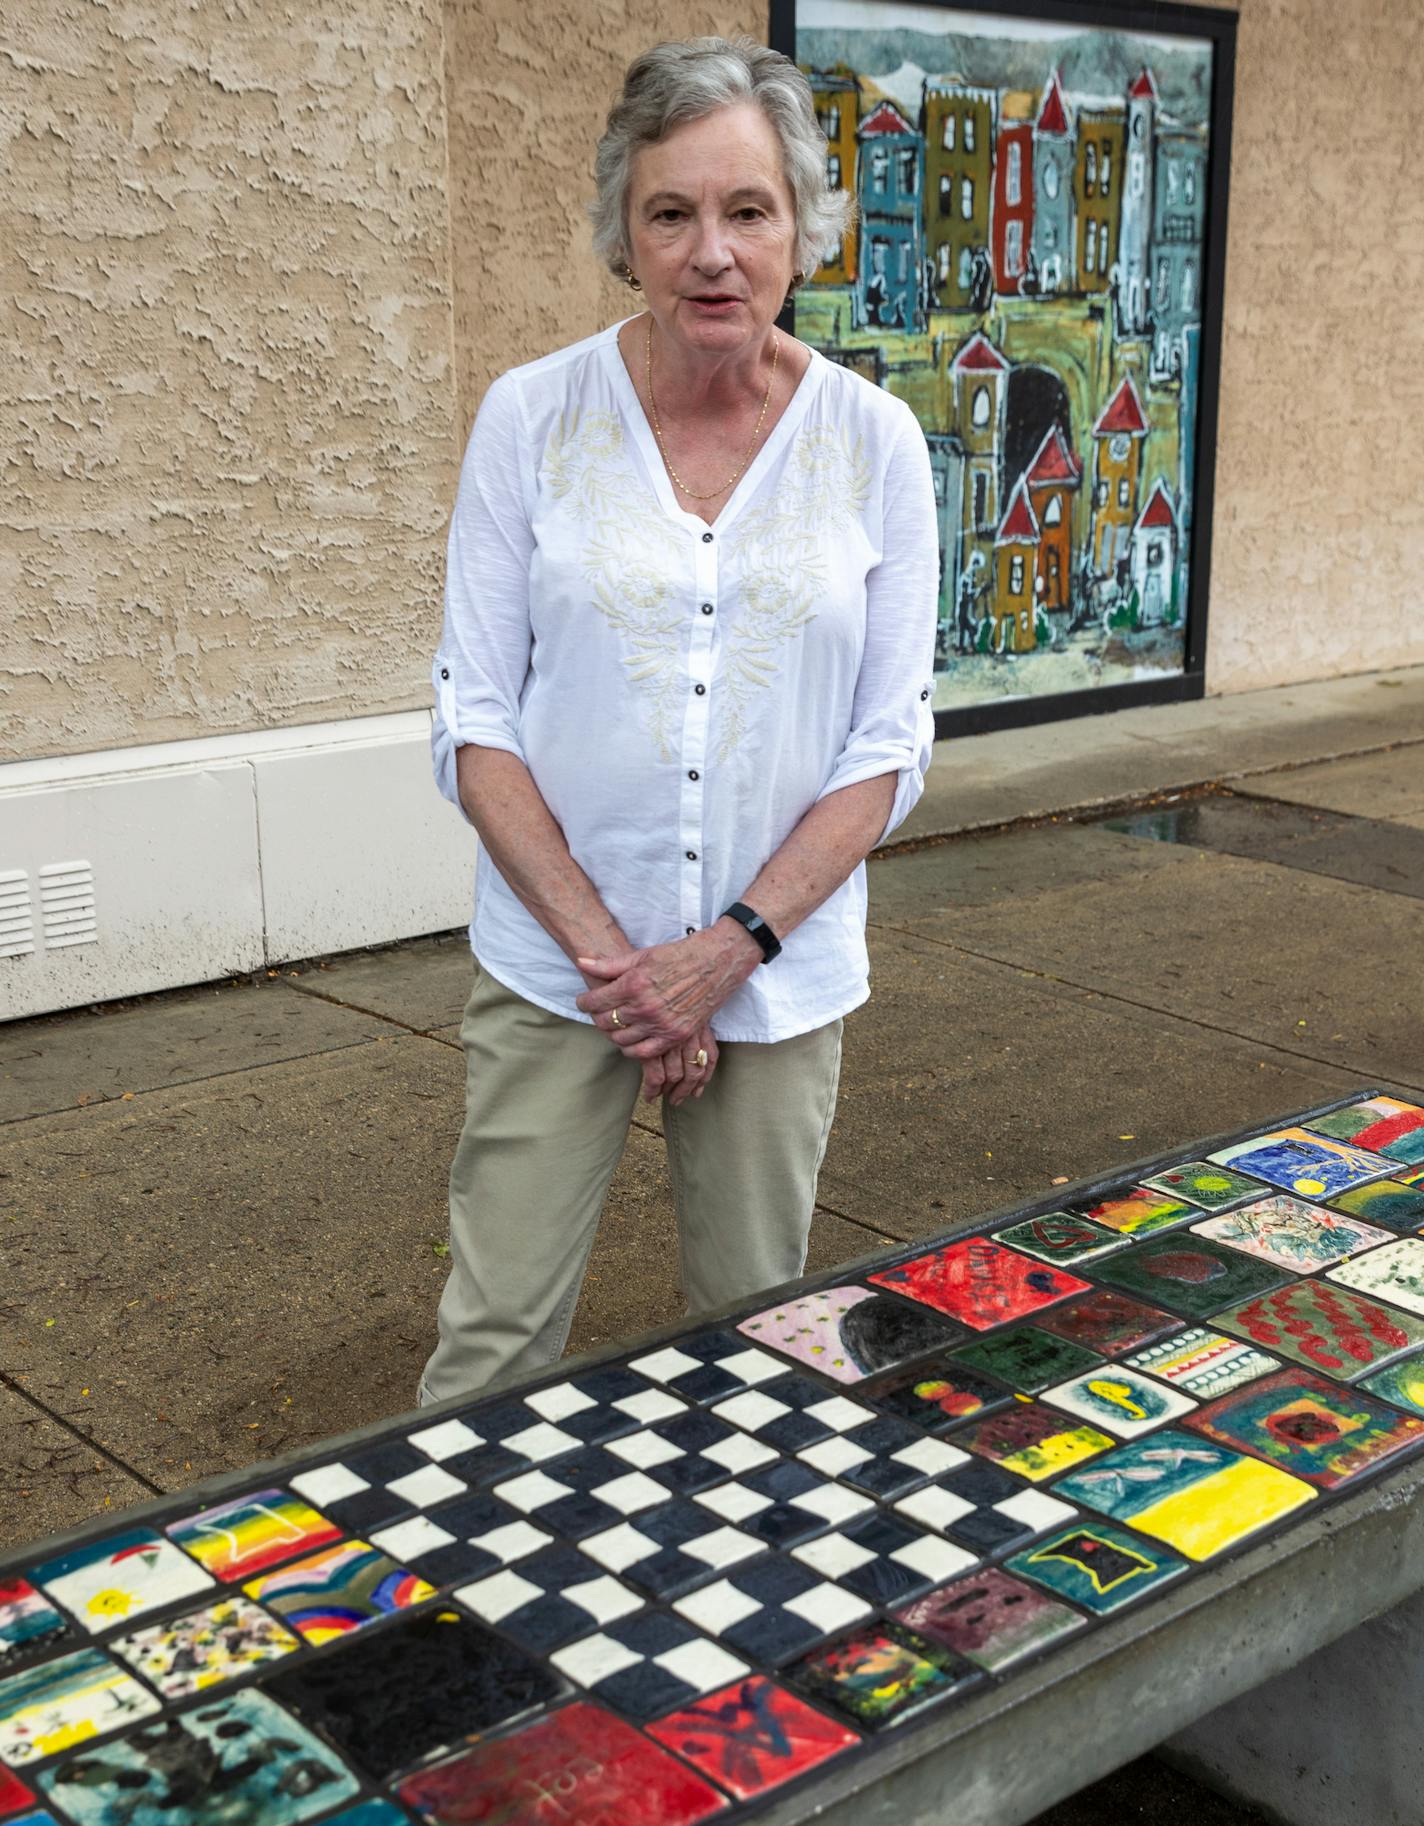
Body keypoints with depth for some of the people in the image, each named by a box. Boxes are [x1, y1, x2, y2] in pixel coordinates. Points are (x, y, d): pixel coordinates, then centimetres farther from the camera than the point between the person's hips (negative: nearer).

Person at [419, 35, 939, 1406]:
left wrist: (728, 948, -11)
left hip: (779, 974, 1)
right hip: (555, 971, -1)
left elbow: (890, 744, -1)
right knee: (494, 1344, 2)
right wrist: (607, 952, -12)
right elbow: (475, 716, -4)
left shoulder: (873, 443, -2)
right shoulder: (530, 417, -4)